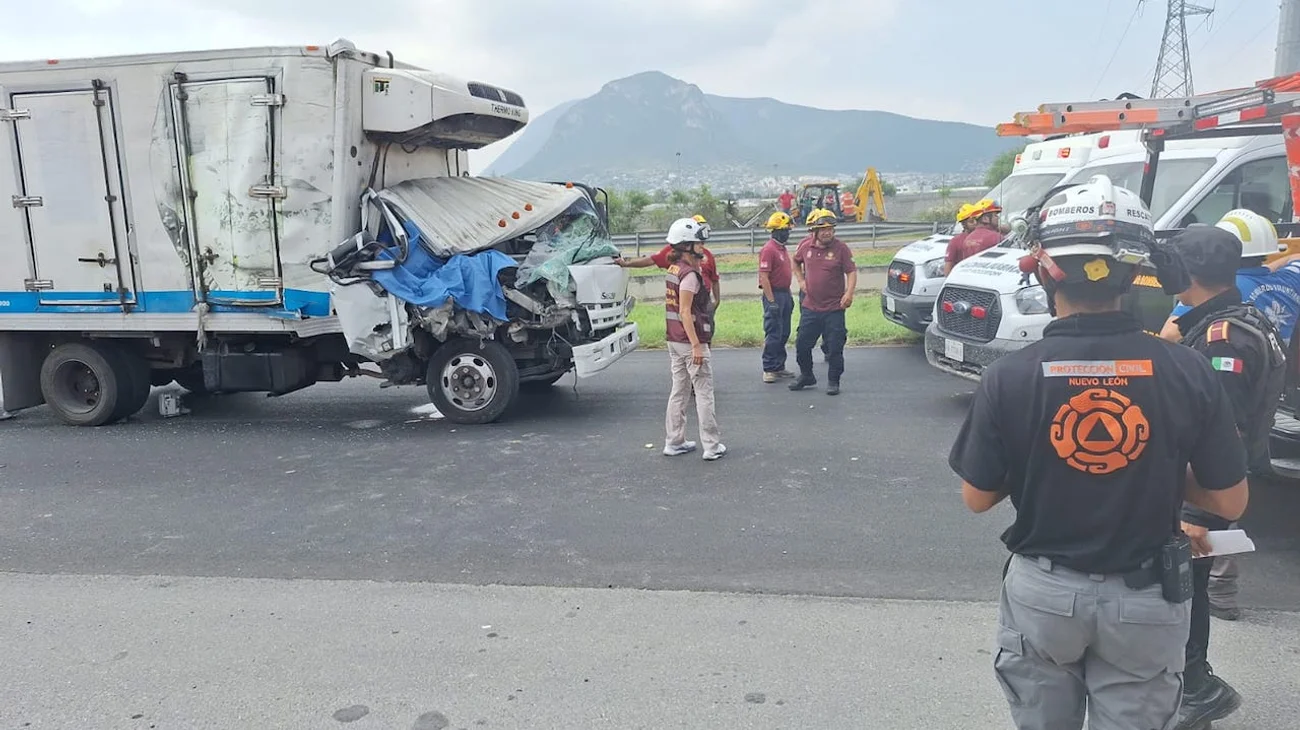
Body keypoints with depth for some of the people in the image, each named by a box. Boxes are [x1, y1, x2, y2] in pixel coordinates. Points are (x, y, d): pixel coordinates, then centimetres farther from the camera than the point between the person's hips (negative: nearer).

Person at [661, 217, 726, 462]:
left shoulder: (673, 270, 10)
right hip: (690, 341, -9)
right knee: (704, 394, -1)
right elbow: (685, 312, -22)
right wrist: (696, 345, -23)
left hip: (674, 341, 9)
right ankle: (711, 446, 5)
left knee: (679, 390, 15)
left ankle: (674, 442, 21)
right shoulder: (690, 275, -17)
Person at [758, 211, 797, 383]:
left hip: (785, 293, 10)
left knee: (784, 333, 14)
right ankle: (768, 370, 0)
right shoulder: (769, 249, -15)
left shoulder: (782, 248, 15)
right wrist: (771, 301, -22)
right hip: (774, 294, -10)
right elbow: (763, 277, -20)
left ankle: (779, 367, 23)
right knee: (773, 334, -6)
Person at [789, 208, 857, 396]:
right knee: (802, 344, 9)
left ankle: (833, 382, 15)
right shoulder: (806, 245, 1)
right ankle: (806, 376, 30)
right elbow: (796, 262, 21)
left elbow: (852, 272, -9)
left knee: (835, 347, 1)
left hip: (834, 308, -3)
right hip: (810, 307, 4)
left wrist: (849, 293, -24)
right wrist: (801, 281, 8)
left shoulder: (840, 248, -9)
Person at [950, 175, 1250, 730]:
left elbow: (977, 498, -7)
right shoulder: (1187, 372, -14)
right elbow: (1230, 502, -5)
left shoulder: (1009, 377, -17)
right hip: (1145, 599, 1)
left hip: (1043, 592, 0)